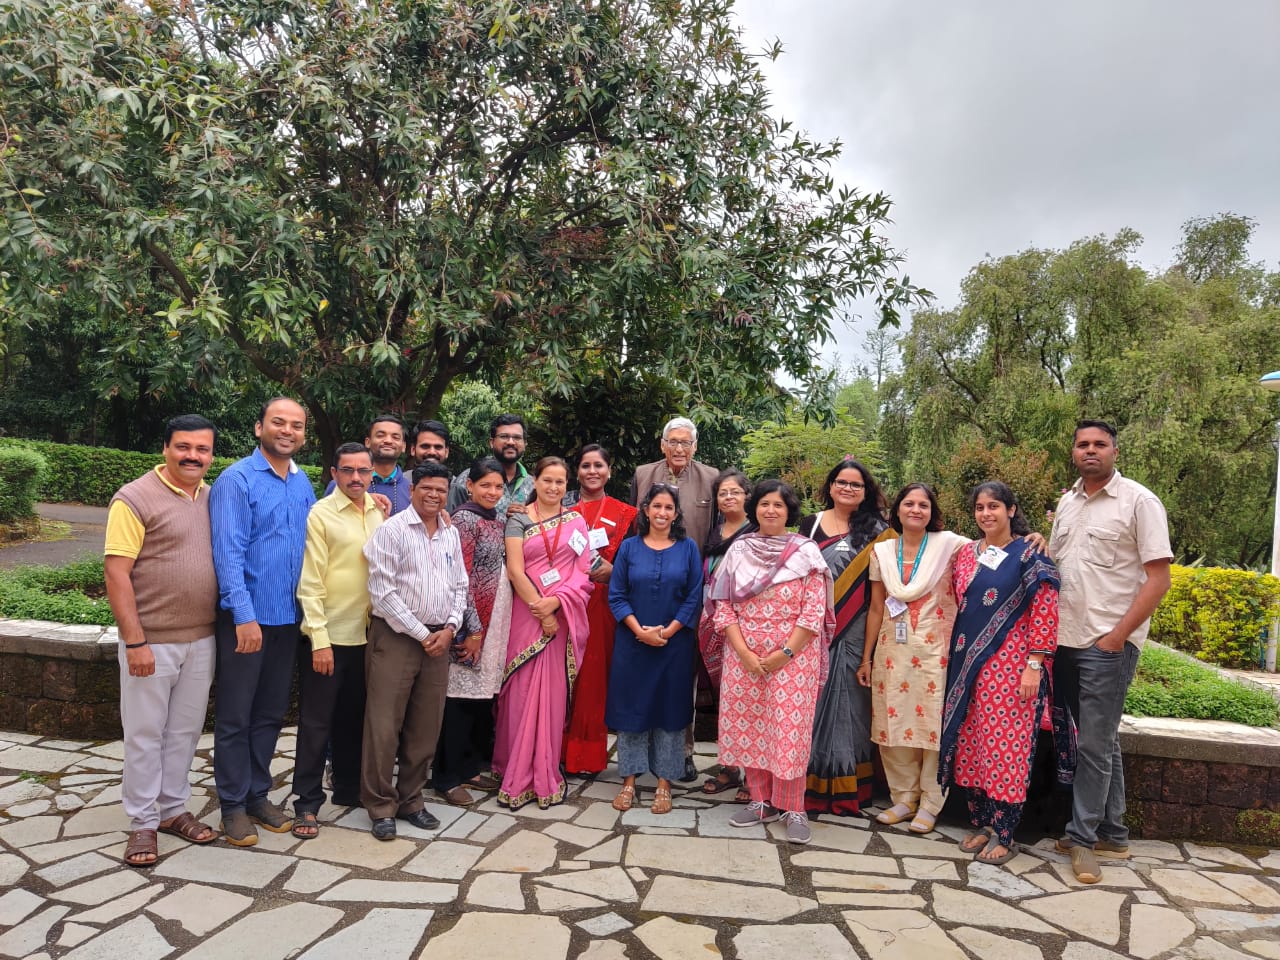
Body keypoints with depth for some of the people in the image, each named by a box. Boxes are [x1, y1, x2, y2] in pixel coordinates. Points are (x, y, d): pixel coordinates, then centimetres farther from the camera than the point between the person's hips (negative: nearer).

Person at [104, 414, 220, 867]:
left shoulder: (214, 498, 7)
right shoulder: (136, 498, -10)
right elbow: (116, 572, -13)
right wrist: (134, 641, -17)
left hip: (201, 640, 5)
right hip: (151, 641, -5)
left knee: (185, 730, 15)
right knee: (145, 733, 7)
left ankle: (173, 809, 30)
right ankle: (142, 822, 21)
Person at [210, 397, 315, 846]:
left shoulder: (303, 484, 8)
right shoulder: (236, 480, -10)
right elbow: (228, 552, -15)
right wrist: (245, 615, -21)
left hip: (289, 618, 6)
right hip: (245, 618, -6)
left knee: (271, 712, 15)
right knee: (235, 715, 6)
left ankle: (258, 795, 29)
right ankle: (233, 804, 20)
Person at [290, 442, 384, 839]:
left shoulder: (379, 514, 7)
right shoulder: (320, 515, -9)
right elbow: (310, 582, -13)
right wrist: (320, 639, -16)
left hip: (366, 635, 5)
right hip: (327, 636, -5)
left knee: (354, 718, 17)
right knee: (316, 723, 4)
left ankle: (348, 789, 32)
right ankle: (307, 804, 16)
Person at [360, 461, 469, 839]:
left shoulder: (451, 534, 11)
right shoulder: (391, 530, -7)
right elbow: (383, 592, -12)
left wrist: (449, 629, 0)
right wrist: (421, 634, -11)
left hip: (439, 640, 5)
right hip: (396, 637, -5)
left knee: (425, 728, 11)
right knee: (384, 726, -1)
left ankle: (410, 800, 25)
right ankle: (381, 807, 13)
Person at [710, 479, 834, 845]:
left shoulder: (806, 552, -3)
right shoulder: (738, 551, 4)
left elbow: (814, 612, -7)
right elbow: (722, 605, 0)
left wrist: (784, 653, -12)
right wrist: (743, 652, -9)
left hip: (793, 657, -3)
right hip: (744, 656, 3)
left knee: (789, 731, -1)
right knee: (748, 728, 8)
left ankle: (792, 808, 14)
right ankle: (761, 801, 23)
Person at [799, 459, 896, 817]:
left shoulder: (878, 530, 3)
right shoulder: (811, 524, 8)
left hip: (855, 630, -1)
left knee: (849, 699, 4)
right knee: (814, 700, 5)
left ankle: (846, 787, 18)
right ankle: (812, 783, 17)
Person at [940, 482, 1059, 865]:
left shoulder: (1029, 554, -6)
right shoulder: (966, 553, 10)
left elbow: (1045, 611, -10)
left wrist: (1034, 666, -14)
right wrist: (956, 658, 13)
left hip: (1009, 665, -5)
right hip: (968, 662, 6)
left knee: (1005, 745, -2)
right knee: (971, 743, 9)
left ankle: (1004, 834, 10)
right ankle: (981, 823, 22)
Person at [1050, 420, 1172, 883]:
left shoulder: (1139, 501, -7)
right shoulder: (1067, 502, 11)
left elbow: (1158, 578, -11)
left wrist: (1117, 636, -15)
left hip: (1109, 644, -6)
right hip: (1065, 639, 6)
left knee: (1094, 744, -1)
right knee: (1102, 741, 16)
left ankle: (1083, 837, 13)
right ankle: (1112, 834, 27)